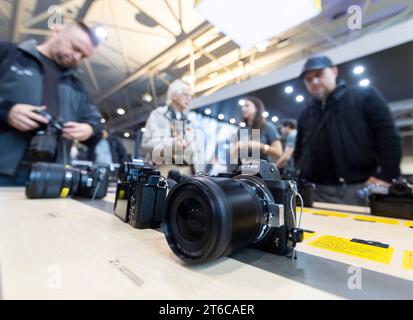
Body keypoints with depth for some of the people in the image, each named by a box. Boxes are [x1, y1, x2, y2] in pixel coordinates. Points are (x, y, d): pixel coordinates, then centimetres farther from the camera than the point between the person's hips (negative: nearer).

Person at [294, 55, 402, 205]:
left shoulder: (364, 95, 7)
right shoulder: (306, 114, 20)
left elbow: (389, 135, -1)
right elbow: (299, 152, 23)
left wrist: (386, 176, -11)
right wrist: (300, 180, 8)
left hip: (361, 188, -3)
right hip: (318, 191, 4)